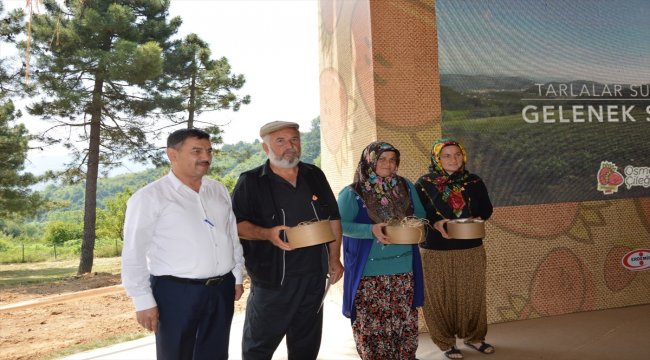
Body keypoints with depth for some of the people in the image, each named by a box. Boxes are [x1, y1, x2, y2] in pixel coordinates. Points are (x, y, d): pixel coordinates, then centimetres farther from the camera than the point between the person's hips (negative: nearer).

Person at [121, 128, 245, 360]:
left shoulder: (219, 190, 8)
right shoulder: (150, 197, -9)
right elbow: (134, 254, -9)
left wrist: (238, 277, 14)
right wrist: (143, 301, -9)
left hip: (221, 290, 5)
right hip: (176, 293, -5)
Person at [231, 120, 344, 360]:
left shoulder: (315, 176, 8)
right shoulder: (251, 182, -4)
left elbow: (333, 218, 12)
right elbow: (236, 224, -6)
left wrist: (334, 258, 7)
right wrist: (267, 234, -23)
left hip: (314, 276, 4)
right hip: (272, 278, -4)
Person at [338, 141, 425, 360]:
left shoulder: (406, 187, 8)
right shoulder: (353, 193, -7)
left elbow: (420, 215, 16)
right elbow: (341, 225, -12)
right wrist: (371, 230, -25)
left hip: (404, 267, 4)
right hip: (369, 270, -4)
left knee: (405, 320, 11)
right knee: (371, 323, 3)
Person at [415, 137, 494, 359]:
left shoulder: (474, 182, 5)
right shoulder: (424, 184, -5)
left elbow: (486, 208, 12)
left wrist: (477, 219, -10)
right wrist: (435, 224, -22)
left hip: (471, 249, 3)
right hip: (435, 251, -3)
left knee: (472, 294, 12)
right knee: (439, 297, 4)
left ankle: (473, 336, 33)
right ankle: (446, 342, 22)